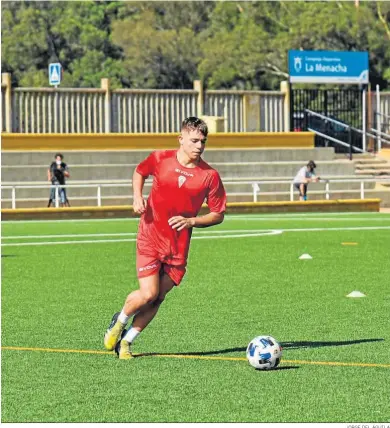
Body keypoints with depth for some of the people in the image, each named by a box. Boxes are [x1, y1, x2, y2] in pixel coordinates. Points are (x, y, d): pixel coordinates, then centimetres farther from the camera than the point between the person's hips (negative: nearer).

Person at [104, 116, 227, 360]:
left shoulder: (210, 175, -5)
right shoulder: (161, 159, -3)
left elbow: (218, 215, 2)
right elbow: (140, 172, 19)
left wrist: (191, 221, -13)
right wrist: (138, 196, 1)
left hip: (179, 246, 2)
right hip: (150, 237, -2)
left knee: (158, 298, 3)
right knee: (148, 294, -12)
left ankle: (125, 341, 21)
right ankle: (120, 321, 18)